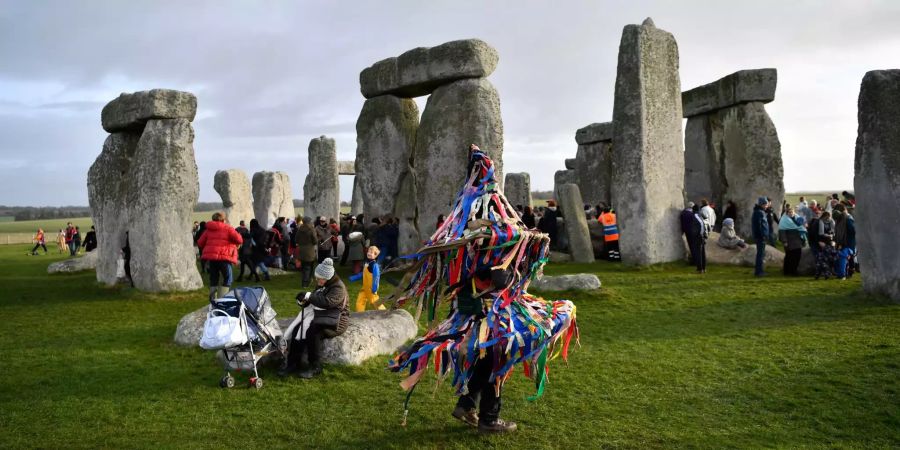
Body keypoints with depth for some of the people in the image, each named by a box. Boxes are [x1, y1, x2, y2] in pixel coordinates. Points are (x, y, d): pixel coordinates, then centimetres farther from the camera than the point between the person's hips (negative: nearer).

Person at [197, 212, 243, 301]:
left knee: (213, 279, 16)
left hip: (211, 257, 5)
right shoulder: (227, 228, -2)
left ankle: (213, 299, 10)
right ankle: (222, 299, -7)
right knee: (227, 279, 4)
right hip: (224, 257, -5)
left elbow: (200, 243, 13)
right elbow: (239, 240, -10)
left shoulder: (208, 230, 13)